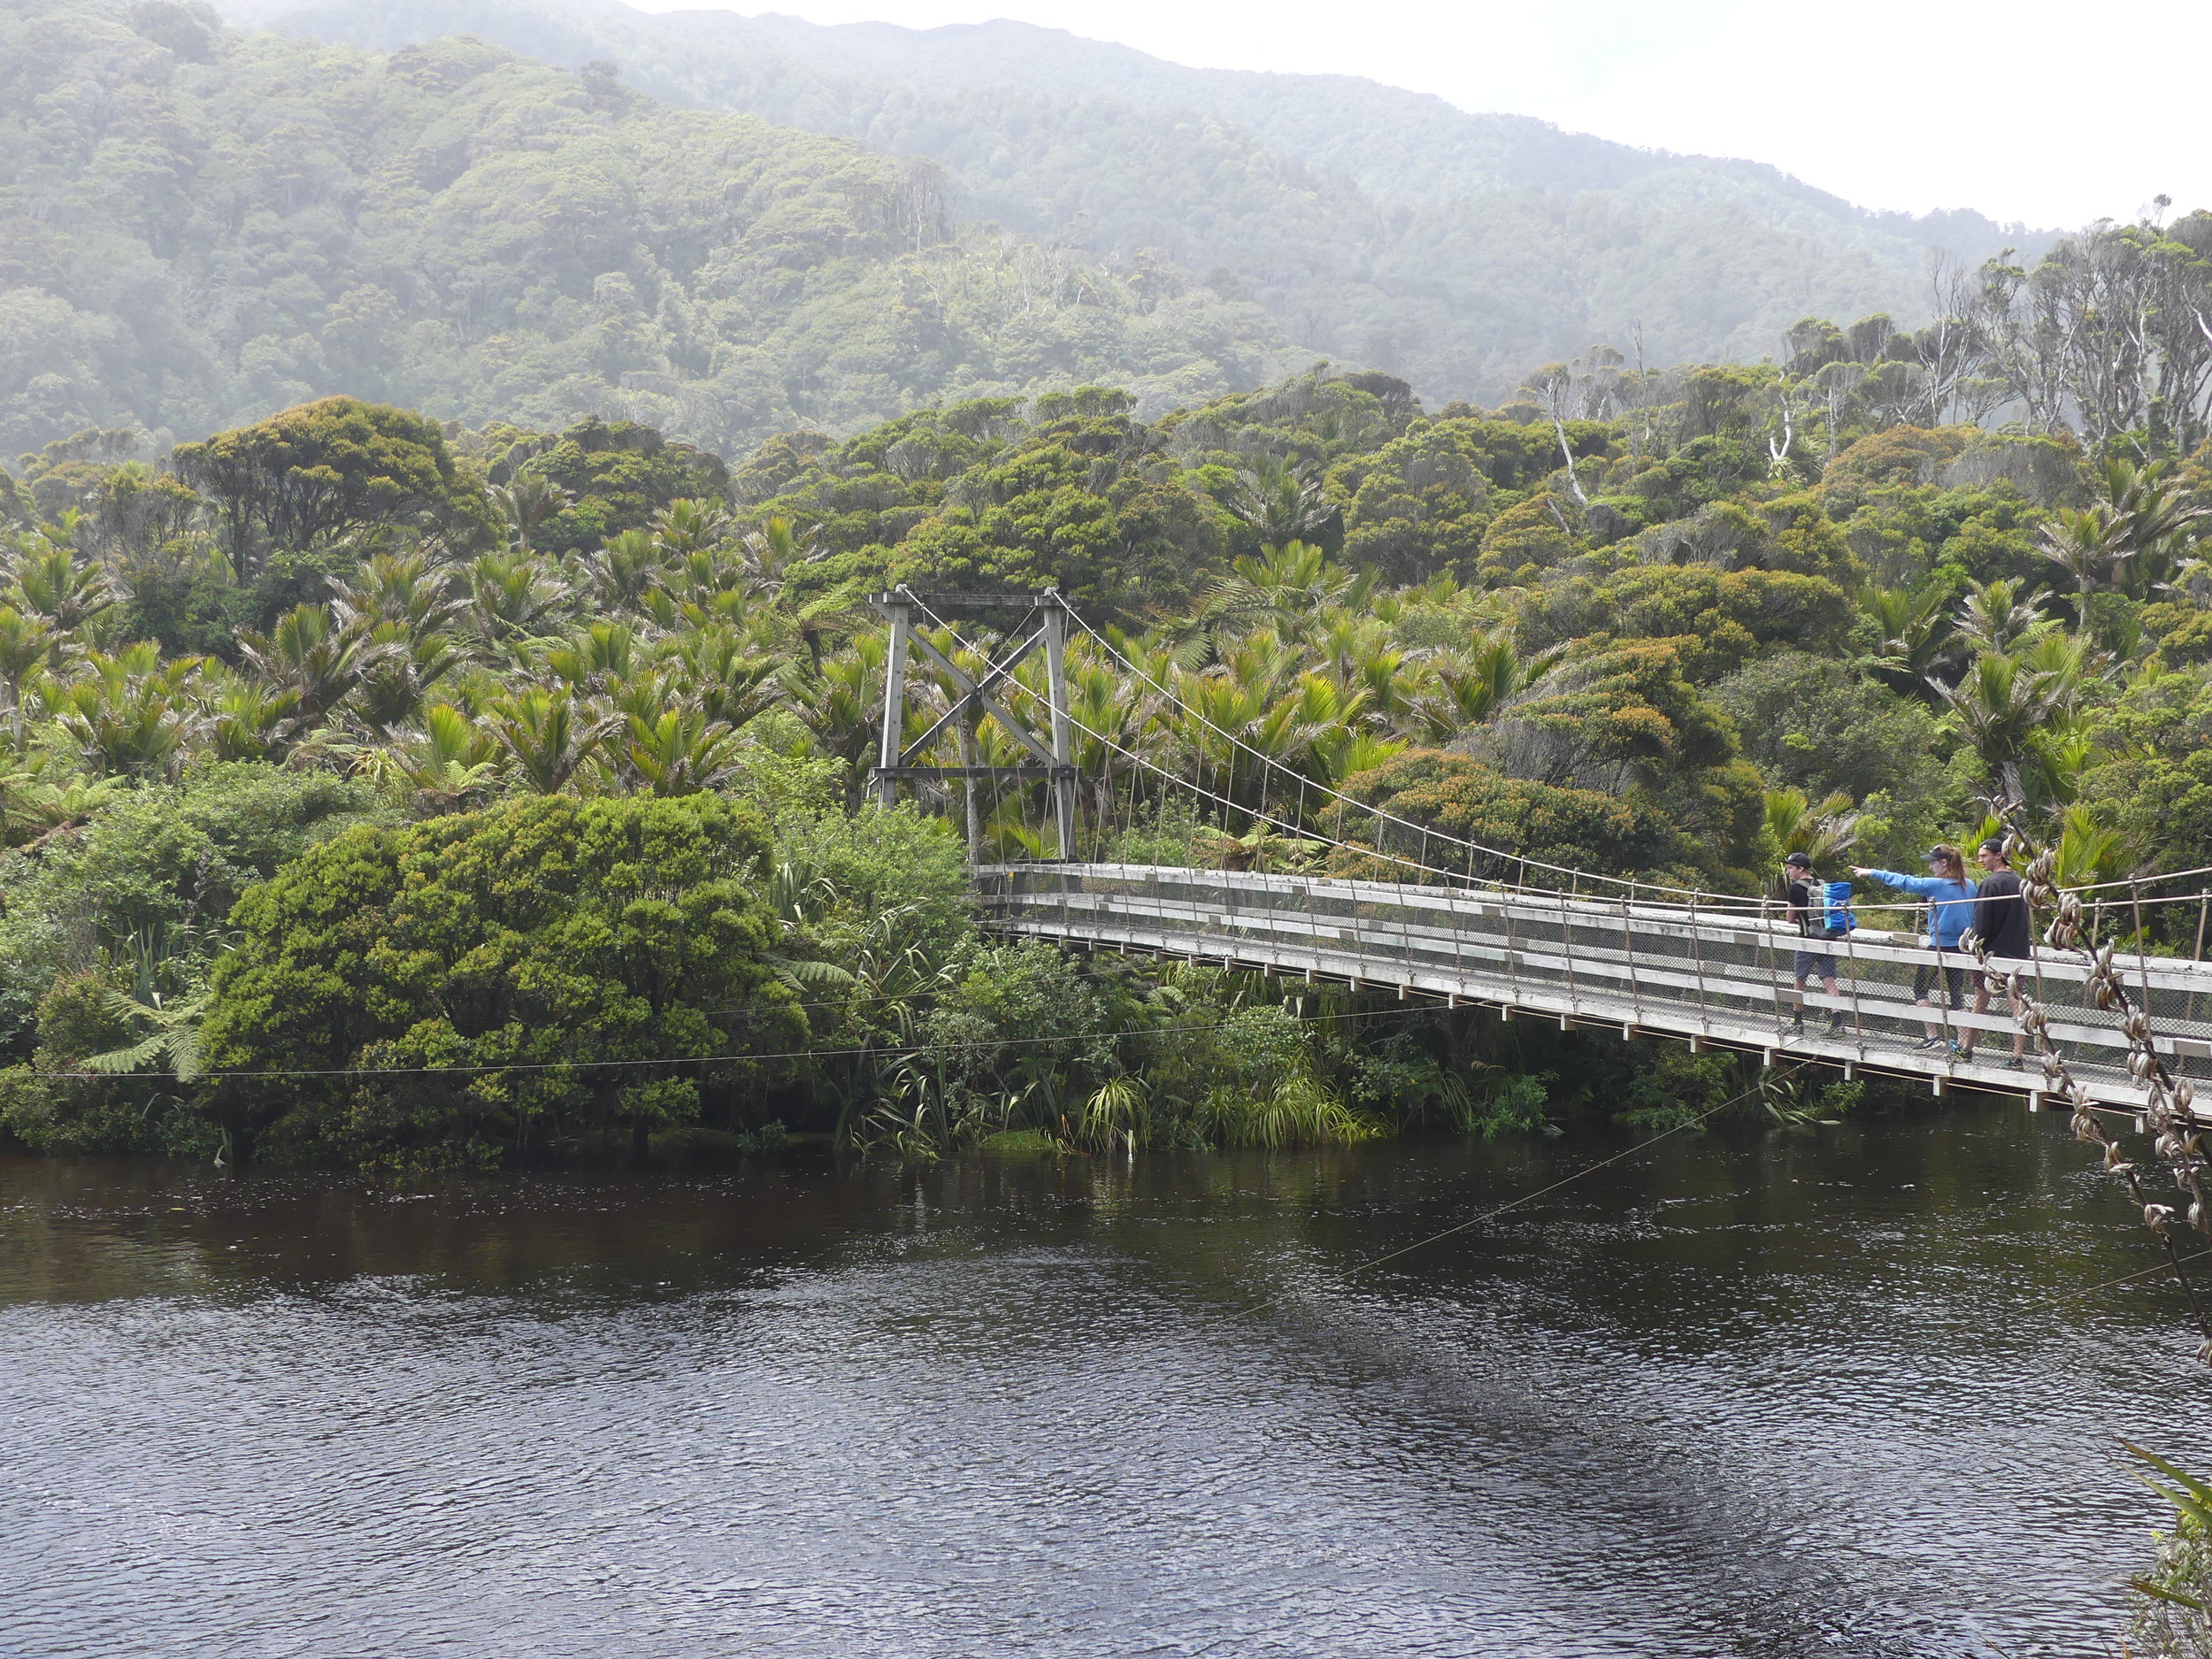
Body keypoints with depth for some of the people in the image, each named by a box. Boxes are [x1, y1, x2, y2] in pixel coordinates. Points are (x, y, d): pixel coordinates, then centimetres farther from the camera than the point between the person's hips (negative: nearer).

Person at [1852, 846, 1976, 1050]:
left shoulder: (1936, 884, -13)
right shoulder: (1969, 886, 3)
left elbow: (1905, 882, -6)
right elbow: (1974, 917, 11)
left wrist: (1872, 873, 2)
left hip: (1940, 947, -6)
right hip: (1961, 948, 6)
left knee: (1920, 988, 9)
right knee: (1956, 995, 9)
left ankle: (1933, 1036, 2)